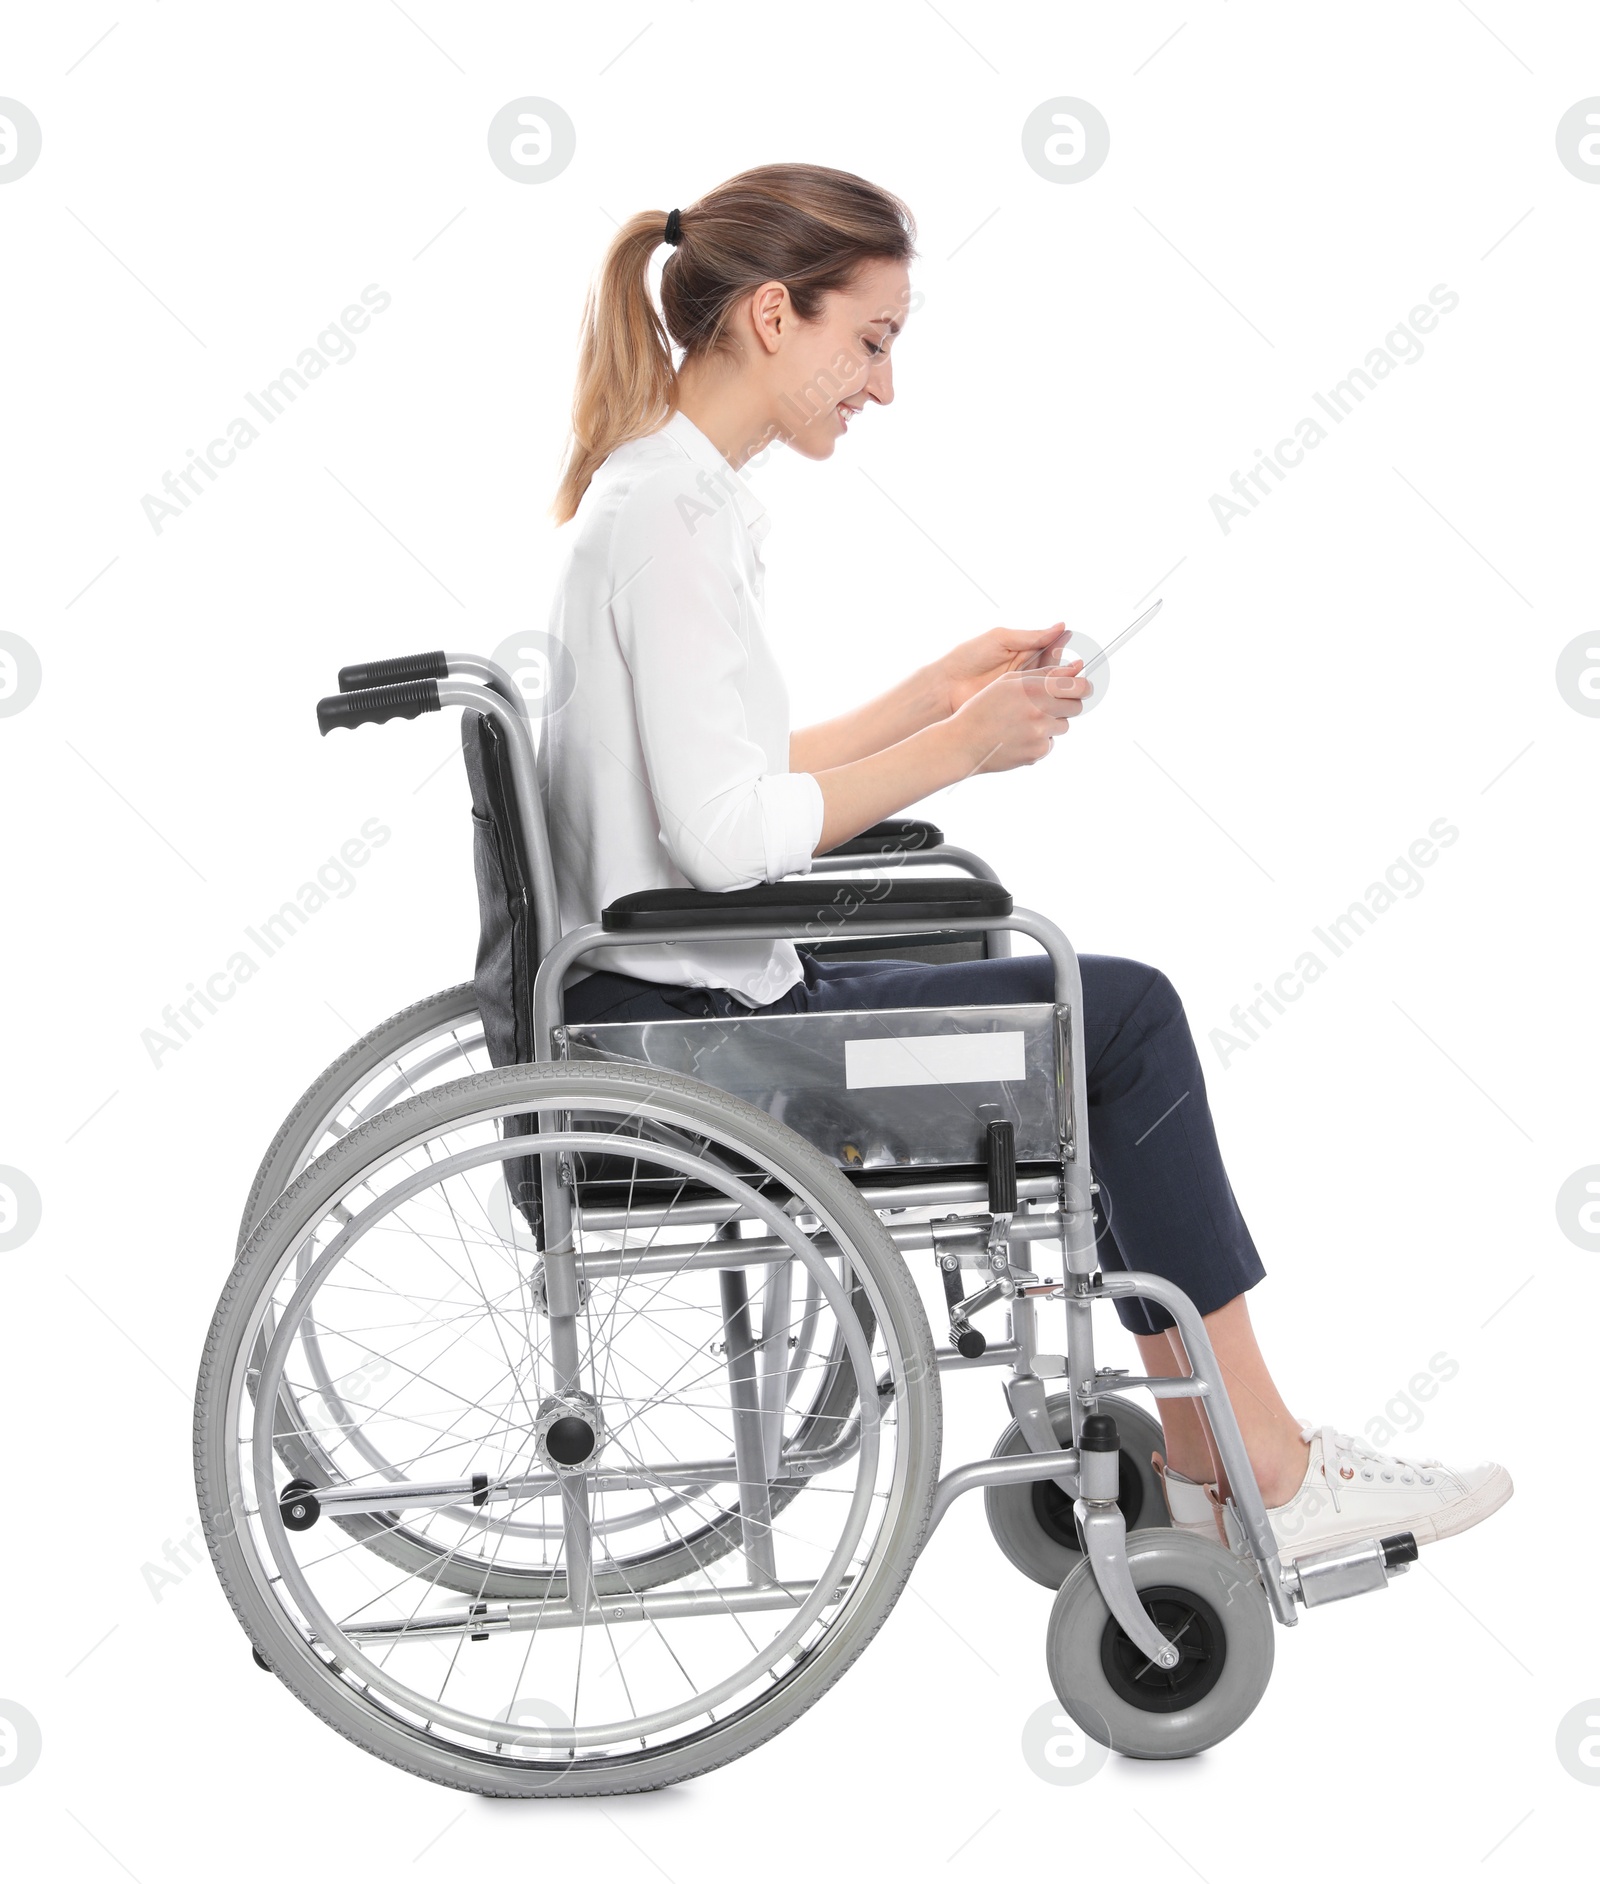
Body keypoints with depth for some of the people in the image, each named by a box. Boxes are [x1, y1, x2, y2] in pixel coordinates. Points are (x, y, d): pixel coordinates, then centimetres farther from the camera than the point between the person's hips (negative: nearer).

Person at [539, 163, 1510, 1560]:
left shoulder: (665, 492, 13)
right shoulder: (669, 514, -18)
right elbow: (726, 835, -25)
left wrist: (940, 695, 7)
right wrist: (959, 748, -14)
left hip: (681, 996, 10)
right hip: (691, 1035, -10)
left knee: (1119, 1011, 13)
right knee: (1122, 1014, -3)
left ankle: (1222, 1449, 14)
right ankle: (1256, 1469, 7)